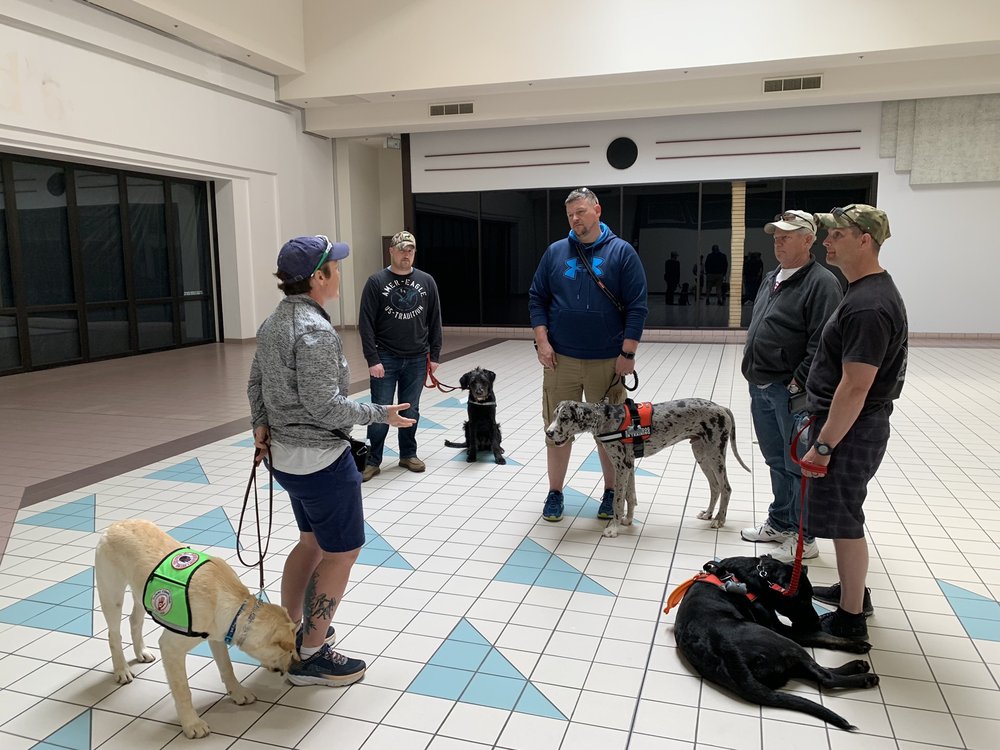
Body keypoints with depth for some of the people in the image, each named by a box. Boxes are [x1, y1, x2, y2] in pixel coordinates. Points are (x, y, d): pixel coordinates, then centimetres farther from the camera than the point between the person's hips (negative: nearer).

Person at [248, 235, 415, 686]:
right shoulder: (315, 331, -23)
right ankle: (309, 657, 14)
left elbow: (256, 383, 14)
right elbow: (324, 404, -24)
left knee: (312, 540, 25)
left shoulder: (274, 322, 7)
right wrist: (380, 414, -14)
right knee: (342, 551, 4)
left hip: (284, 455, 10)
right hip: (320, 458, -10)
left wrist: (261, 425, 15)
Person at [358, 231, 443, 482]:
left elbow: (434, 321, 8)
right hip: (385, 358, -2)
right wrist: (372, 359, -12)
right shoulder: (377, 281, -4)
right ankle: (373, 460, 13)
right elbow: (366, 324, -7)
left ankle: (408, 454, 26)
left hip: (416, 359, 3)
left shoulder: (426, 281, 4)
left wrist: (434, 355, 4)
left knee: (411, 411, 11)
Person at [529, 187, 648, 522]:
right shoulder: (555, 252, 5)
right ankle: (555, 492, 23)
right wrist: (542, 341, -3)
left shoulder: (622, 252, -2)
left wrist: (628, 353, -9)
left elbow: (637, 306, -4)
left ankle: (611, 492, 26)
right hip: (560, 359, 2)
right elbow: (536, 299, 8)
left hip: (608, 361, -2)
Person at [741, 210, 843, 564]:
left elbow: (822, 343, -20)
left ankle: (803, 537, 14)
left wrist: (798, 383, -19)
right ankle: (779, 523, 33)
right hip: (761, 387, 9)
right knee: (776, 462, 19)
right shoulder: (771, 279, 15)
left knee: (798, 466, 2)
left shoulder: (821, 282, -13)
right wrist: (755, 379, 16)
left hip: (791, 391, -9)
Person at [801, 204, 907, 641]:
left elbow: (855, 387, -25)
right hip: (852, 423, 10)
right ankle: (852, 591, 38)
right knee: (846, 517, 21)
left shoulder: (868, 306, -23)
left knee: (844, 521, 1)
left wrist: (823, 445, -21)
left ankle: (849, 620, 14)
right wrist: (821, 423, 22)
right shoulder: (872, 290, 10)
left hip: (851, 429, -10)